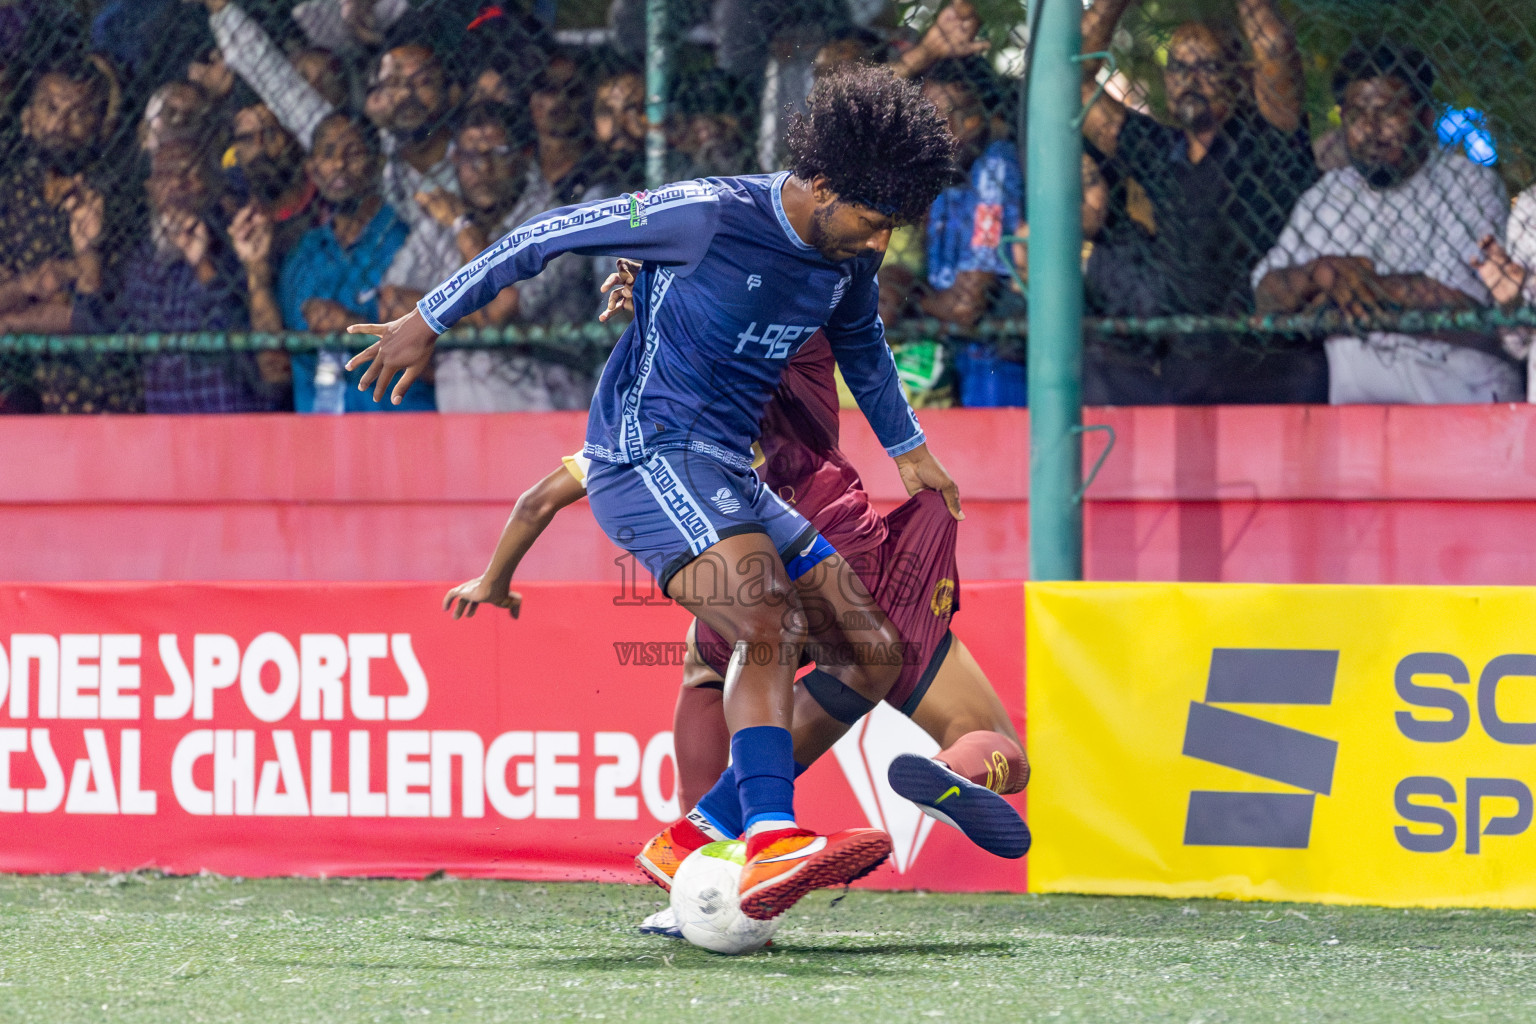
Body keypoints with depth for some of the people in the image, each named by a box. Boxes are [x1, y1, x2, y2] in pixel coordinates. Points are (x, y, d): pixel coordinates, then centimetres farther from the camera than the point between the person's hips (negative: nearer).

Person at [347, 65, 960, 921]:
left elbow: (863, 346, 32)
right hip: (648, 455, -9)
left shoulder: (846, 263, 8)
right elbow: (550, 236, -8)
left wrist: (910, 450, 41)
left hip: (728, 479, 9)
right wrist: (429, 321, -3)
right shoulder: (708, 217, -15)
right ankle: (773, 845, -45)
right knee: (766, 624, -31)